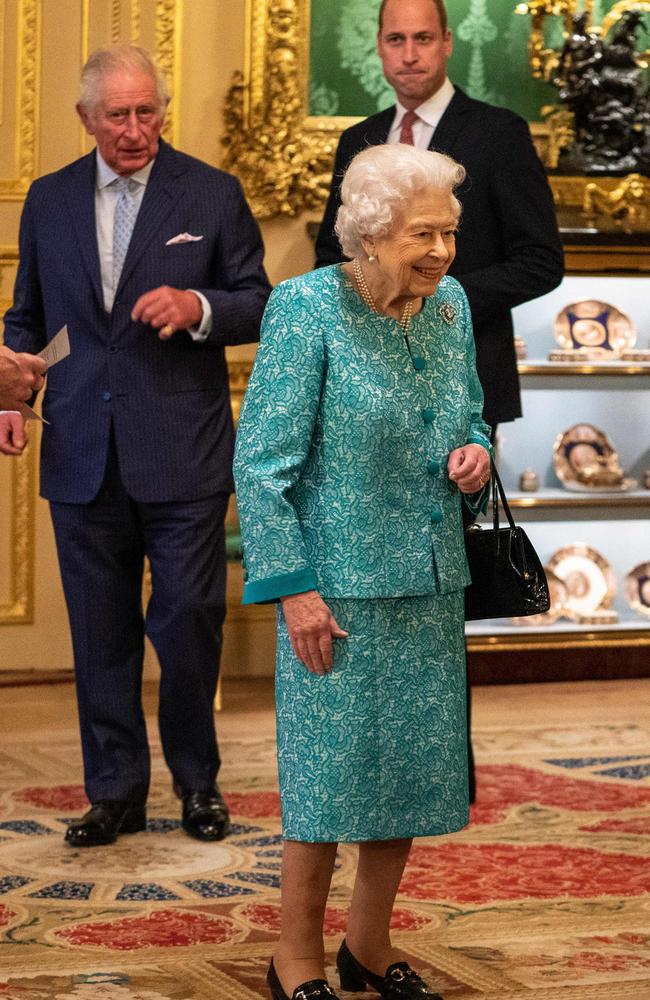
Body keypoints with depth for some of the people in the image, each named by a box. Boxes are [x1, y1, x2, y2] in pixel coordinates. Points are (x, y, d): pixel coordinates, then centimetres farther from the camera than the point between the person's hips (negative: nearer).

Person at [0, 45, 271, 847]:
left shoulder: (212, 195, 1)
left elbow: (258, 304, 3)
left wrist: (199, 307, -17)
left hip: (182, 452, -2)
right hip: (82, 451, 3)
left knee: (189, 618, 0)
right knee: (101, 630, 7)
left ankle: (197, 780, 19)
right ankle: (115, 791, 17)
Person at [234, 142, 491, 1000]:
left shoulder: (451, 306, 5)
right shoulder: (306, 308, -13)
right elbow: (263, 462, -13)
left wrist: (472, 456, -3)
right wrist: (293, 586, -16)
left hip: (430, 582, 6)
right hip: (339, 583, -6)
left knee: (414, 766, 11)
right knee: (333, 770, 0)